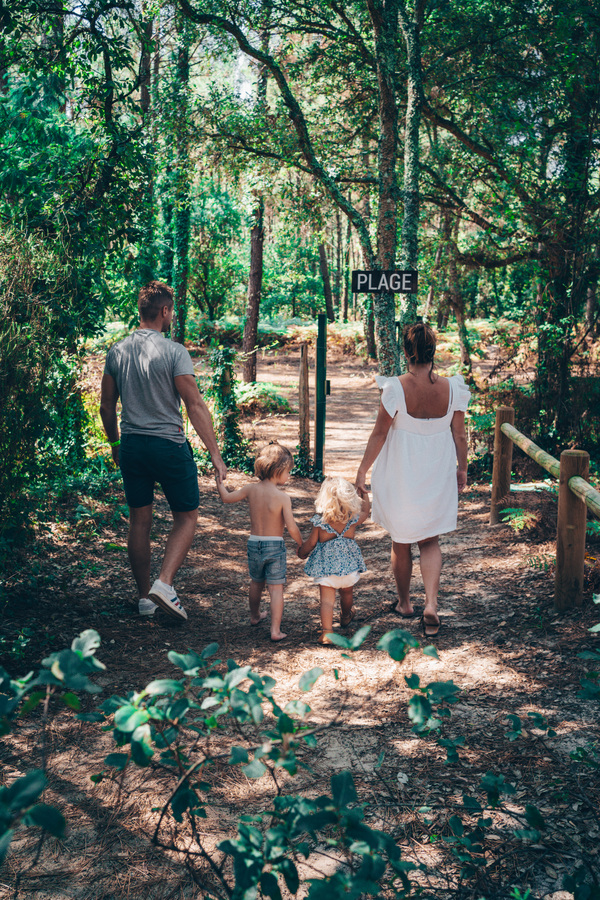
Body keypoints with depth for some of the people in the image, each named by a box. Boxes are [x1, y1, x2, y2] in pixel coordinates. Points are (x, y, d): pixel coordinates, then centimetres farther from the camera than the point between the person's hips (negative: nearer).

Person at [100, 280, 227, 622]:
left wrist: (116, 445, 24)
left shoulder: (117, 352, 5)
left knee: (140, 522, 13)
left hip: (132, 446, 5)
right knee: (187, 516, 10)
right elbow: (195, 406, -15)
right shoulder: (174, 352, -12)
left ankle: (145, 597, 22)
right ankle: (164, 583, -6)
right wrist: (216, 455, -12)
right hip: (169, 446, -5)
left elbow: (107, 406, 10)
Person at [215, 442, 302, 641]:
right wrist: (301, 544, 0)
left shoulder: (251, 489, -5)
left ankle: (255, 616, 45)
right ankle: (275, 630, -3)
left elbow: (226, 498, 8)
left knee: (256, 582, 25)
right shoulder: (283, 497, -17)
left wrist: (220, 484, 27)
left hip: (254, 543, 5)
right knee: (276, 588, 1)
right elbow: (292, 528, -17)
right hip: (275, 546, -5)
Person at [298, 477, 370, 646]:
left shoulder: (319, 521, -11)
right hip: (348, 561, 2)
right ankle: (345, 617, 52)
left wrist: (302, 552, 16)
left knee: (326, 599, -2)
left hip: (325, 565, -2)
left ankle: (326, 631, -14)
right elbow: (365, 510, 15)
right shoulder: (353, 519, -6)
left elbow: (311, 543, -5)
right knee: (347, 593, 27)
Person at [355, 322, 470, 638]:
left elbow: (379, 434, -12)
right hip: (437, 479, 2)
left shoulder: (396, 389, -19)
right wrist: (461, 469, 14)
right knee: (429, 541, 16)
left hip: (401, 478, -2)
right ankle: (431, 603, -2)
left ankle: (404, 603, 33)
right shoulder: (451, 389, -10)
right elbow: (459, 436, -1)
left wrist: (362, 471, -2)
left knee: (401, 543, 17)